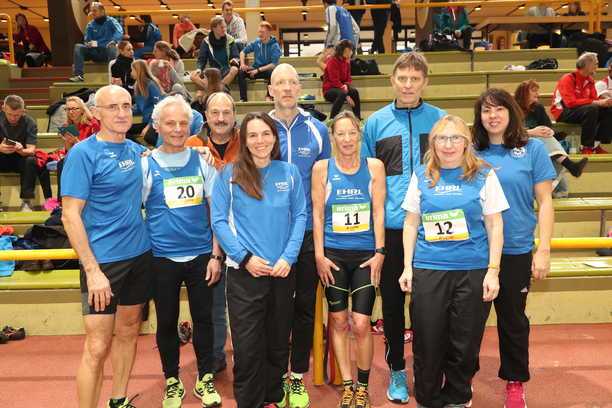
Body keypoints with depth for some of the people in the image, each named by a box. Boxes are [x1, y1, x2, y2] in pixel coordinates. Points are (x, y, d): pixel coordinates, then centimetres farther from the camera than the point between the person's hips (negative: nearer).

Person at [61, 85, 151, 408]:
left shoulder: (137, 150, 6)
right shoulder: (83, 153, -11)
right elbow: (70, 216, -14)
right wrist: (92, 270, -20)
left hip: (140, 255, 6)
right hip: (103, 261, -6)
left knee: (128, 332, 17)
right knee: (97, 347, -3)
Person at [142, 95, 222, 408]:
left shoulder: (201, 161, 2)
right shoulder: (146, 165, -2)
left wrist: (216, 254, -1)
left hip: (201, 254, 1)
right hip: (162, 257, -1)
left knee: (203, 318, 11)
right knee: (167, 322, 11)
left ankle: (205, 378, 29)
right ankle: (172, 381, 30)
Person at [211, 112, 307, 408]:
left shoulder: (289, 172, 5)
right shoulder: (229, 174, -2)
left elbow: (300, 216, 4)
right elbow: (219, 221, -4)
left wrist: (288, 257, -8)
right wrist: (245, 257, -12)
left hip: (283, 271, 3)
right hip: (244, 272, -2)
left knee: (278, 342, 14)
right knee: (247, 347, 2)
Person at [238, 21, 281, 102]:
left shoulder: (275, 46, -12)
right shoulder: (256, 43, 0)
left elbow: (274, 64, -19)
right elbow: (243, 52, 11)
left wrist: (258, 70, -23)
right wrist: (242, 64, -8)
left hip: (267, 69, -3)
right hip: (255, 69, 3)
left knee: (272, 72, -38)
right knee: (241, 72, -24)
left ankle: (268, 96, -16)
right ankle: (243, 98, -22)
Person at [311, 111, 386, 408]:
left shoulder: (374, 166, 2)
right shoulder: (322, 168, 1)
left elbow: (378, 212, 1)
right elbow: (317, 213, 1)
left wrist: (380, 252, -4)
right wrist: (319, 254, -3)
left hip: (366, 254, 0)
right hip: (333, 254, 1)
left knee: (361, 324, -1)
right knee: (338, 321, 8)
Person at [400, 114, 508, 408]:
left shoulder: (484, 175, 2)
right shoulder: (421, 176, 6)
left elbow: (494, 225, 2)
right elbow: (411, 224, 9)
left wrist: (493, 270, -4)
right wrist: (408, 267, 4)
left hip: (473, 270, -1)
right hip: (428, 270, 1)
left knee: (465, 344, 8)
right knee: (428, 343, 6)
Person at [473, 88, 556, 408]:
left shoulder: (533, 149, -3)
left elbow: (544, 201, -2)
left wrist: (544, 250, -7)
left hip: (516, 251, -1)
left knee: (513, 320, 14)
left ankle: (515, 382, 33)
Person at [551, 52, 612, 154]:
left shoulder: (590, 80, 9)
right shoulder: (568, 79, -16)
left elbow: (594, 99, 7)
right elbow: (570, 102, -27)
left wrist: (604, 102, -17)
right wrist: (595, 102, -27)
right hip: (563, 111, -8)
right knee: (591, 109, -32)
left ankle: (596, 145, -8)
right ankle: (586, 147, -26)